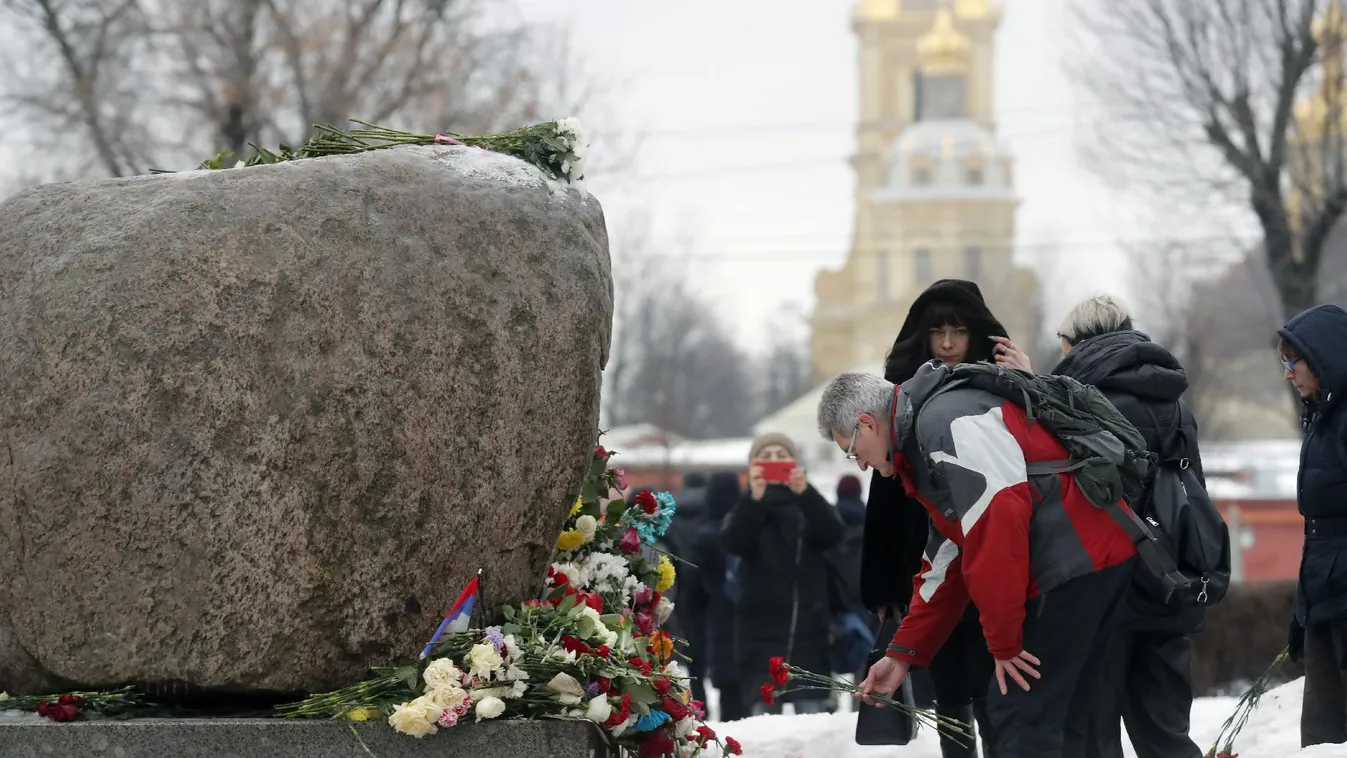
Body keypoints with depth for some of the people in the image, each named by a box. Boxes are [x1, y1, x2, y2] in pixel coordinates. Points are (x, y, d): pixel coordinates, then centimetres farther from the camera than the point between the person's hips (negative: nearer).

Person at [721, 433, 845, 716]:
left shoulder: (809, 504, 11)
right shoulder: (746, 509, 9)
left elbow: (832, 533, -11)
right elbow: (732, 542, -12)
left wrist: (805, 492, -28)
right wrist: (754, 498, -30)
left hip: (808, 631, 0)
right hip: (761, 631, 0)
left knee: (812, 716, -6)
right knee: (765, 713, -6)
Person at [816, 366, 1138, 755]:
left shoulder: (946, 420, -12)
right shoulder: (922, 441, 23)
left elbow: (1000, 519, -21)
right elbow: (946, 568, 28)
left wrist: (1004, 642, -15)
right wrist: (904, 653, 25)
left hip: (1079, 560, -11)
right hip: (1094, 561, 11)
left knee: (1021, 724, -9)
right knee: (1052, 723, 14)